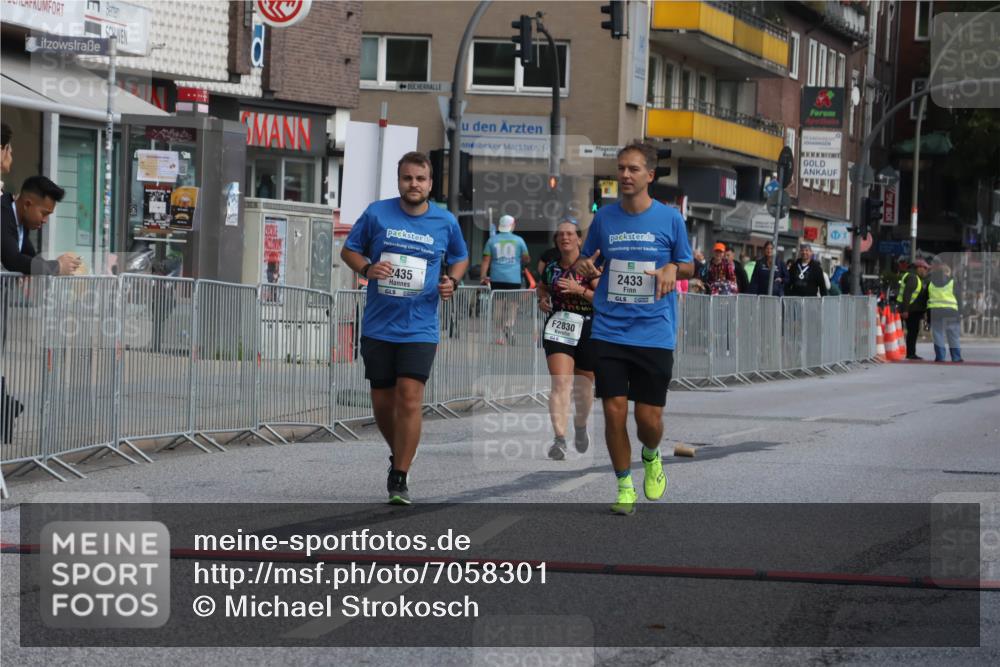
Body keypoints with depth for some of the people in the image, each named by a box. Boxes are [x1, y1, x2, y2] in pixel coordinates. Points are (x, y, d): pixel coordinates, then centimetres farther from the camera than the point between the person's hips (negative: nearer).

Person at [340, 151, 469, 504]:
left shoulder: (446, 222, 2)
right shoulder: (377, 213, -1)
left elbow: (460, 257, 18)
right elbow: (349, 249, 8)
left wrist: (451, 281, -3)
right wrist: (367, 269, -13)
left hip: (419, 328, -1)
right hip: (378, 326, 1)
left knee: (410, 398, -14)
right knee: (382, 402, 9)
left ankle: (399, 480, -7)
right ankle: (398, 455, 36)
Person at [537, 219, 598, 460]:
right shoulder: (551, 268, 6)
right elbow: (541, 287, 28)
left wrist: (580, 289, -23)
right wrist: (542, 300, 7)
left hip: (587, 332, -1)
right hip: (557, 330, 1)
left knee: (583, 388, 12)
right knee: (560, 384, -16)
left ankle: (580, 426, 42)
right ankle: (559, 438, -24)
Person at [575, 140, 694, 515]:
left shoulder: (670, 218, 0)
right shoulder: (604, 217, 4)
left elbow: (688, 266, 10)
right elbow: (586, 262, 15)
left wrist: (672, 268, -13)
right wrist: (584, 266, -9)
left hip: (654, 334, -1)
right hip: (608, 332, 1)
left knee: (649, 417, -1)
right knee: (614, 411, -5)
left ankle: (651, 457, 34)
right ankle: (624, 487, 12)